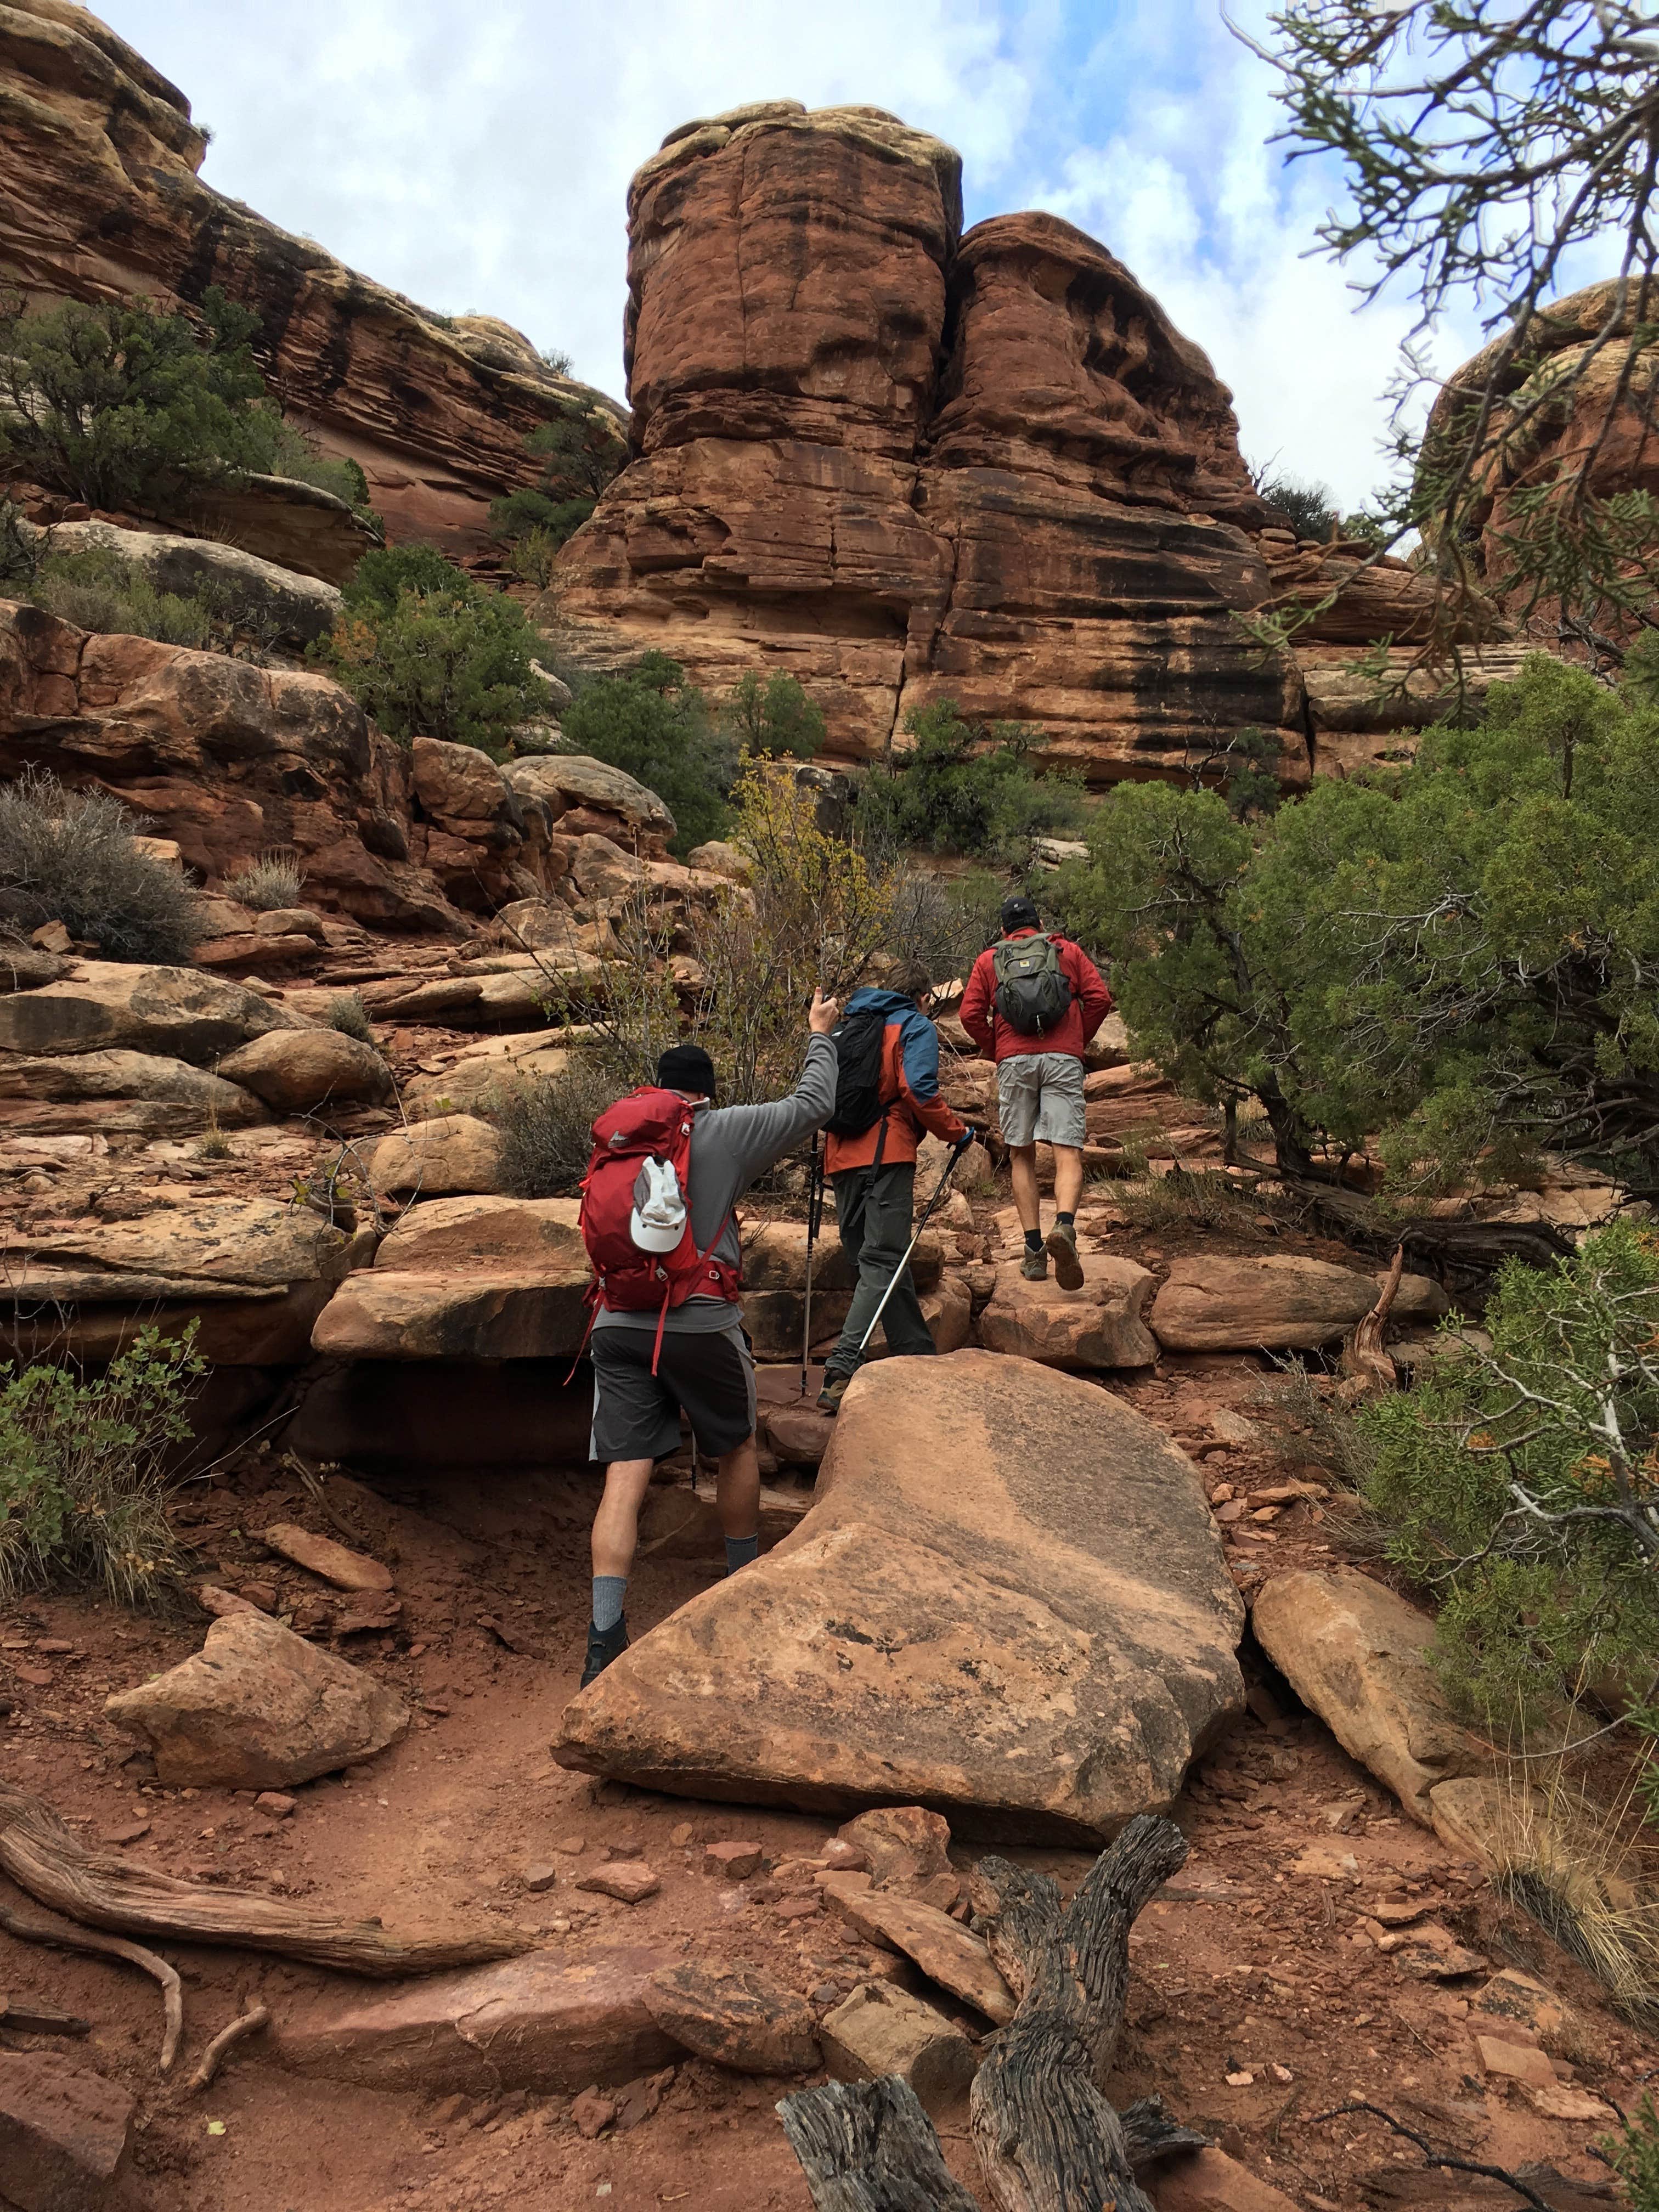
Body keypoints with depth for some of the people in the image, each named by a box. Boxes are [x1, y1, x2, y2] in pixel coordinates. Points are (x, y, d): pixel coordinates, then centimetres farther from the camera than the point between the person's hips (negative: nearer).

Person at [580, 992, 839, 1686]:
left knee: (625, 1477, 0)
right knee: (737, 1448, 21)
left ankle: (605, 1639, -7)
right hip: (700, 1323, -3)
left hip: (618, 1327, 3)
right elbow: (813, 1105, 7)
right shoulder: (724, 1131, 0)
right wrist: (821, 1036, 24)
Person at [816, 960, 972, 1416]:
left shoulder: (848, 1026, 24)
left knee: (876, 1261, 14)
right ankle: (842, 1371, -25)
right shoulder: (916, 1027, 3)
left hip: (841, 1156, 8)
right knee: (882, 1263, -11)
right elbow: (918, 1090, -12)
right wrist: (959, 1133, 0)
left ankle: (921, 1357, 25)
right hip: (885, 1155, -7)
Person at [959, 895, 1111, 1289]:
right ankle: (1064, 1225, -33)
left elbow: (971, 1014, 5)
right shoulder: (1068, 950, 18)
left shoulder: (989, 960, 18)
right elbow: (1099, 998, 6)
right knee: (1068, 1154, -6)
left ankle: (1034, 1249, 3)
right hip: (1064, 1059, -1)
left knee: (1022, 1155, 10)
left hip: (1014, 1061, 1)